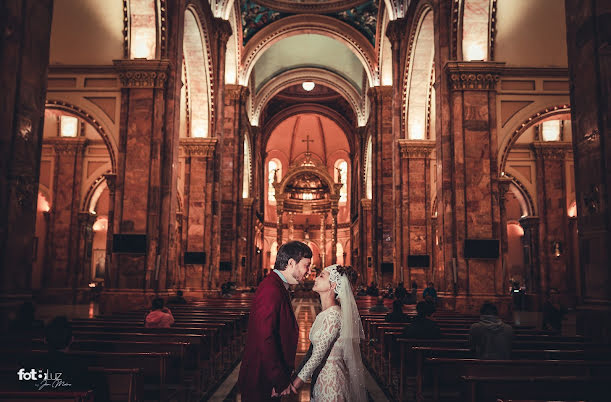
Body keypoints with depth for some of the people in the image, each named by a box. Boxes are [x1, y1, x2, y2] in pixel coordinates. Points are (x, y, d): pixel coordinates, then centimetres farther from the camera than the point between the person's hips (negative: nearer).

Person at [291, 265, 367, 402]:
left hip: (330, 378, -8)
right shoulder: (325, 313, 6)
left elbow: (320, 351, -21)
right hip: (320, 375, 8)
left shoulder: (333, 314, -21)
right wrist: (300, 369, 11)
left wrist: (300, 378, -18)